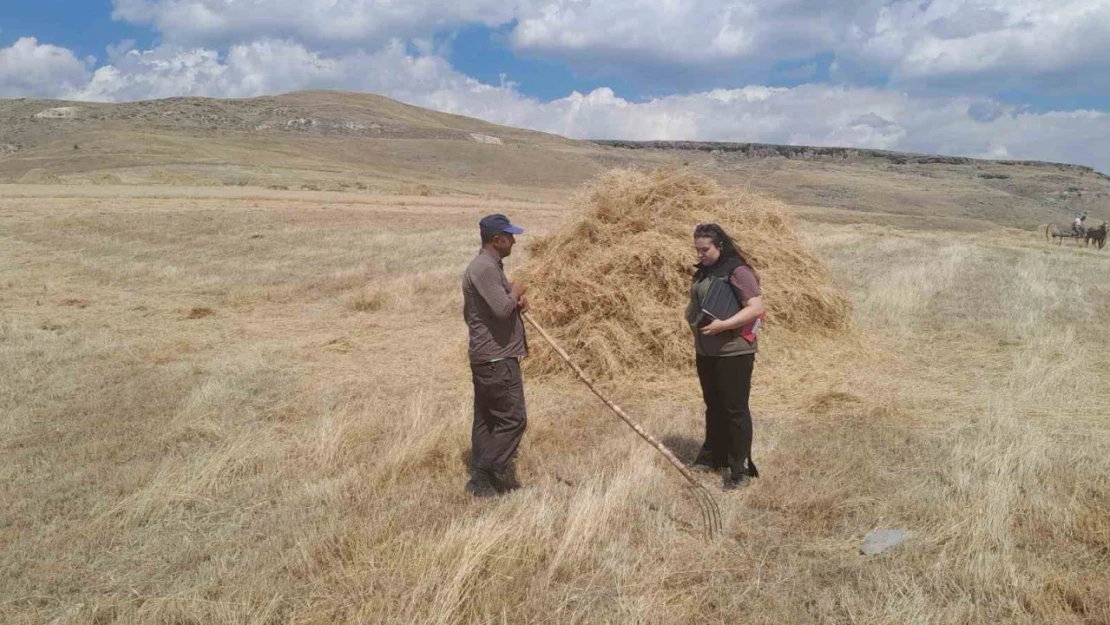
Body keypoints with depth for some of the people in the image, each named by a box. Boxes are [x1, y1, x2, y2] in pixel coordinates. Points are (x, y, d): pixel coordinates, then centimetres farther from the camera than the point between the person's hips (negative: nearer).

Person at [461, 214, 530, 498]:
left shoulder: (491, 265, 16)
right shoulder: (484, 268, -18)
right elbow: (503, 308, -28)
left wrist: (517, 299, 4)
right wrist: (516, 293, -8)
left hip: (489, 357, 11)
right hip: (496, 359, -11)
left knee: (486, 418, 14)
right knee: (513, 418, -6)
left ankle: (483, 477, 22)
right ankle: (484, 477, 1)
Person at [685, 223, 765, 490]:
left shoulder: (738, 271, -15)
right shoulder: (703, 271, 9)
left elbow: (756, 308, -21)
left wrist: (723, 325, -28)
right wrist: (692, 317, 5)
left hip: (734, 351, -8)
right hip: (705, 351, 8)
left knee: (735, 409, -1)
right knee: (713, 406, 20)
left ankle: (741, 469, 9)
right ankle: (712, 456, 36)